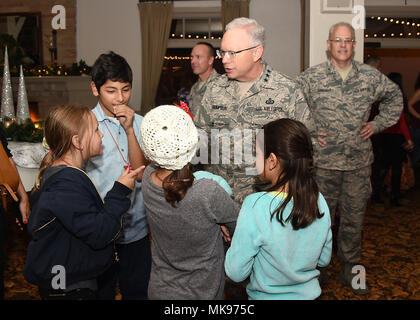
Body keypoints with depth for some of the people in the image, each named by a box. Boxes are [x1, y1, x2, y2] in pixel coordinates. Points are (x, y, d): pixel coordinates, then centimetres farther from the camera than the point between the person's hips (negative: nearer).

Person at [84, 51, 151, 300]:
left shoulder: (139, 123, 2)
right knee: (100, 292, 15)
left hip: (137, 228, 3)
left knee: (138, 290, 19)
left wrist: (129, 129, -15)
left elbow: (140, 173, -7)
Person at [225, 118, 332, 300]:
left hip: (267, 296, -4)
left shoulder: (256, 206, -29)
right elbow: (324, 259, 1)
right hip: (309, 293, 4)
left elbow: (236, 273, -21)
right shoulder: (319, 200, -13)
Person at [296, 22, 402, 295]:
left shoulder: (371, 76, 5)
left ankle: (351, 269, 29)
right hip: (323, 162, -2)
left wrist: (378, 124, 10)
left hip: (359, 163, 3)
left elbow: (395, 96, 21)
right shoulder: (311, 77, -3)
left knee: (354, 217, 12)